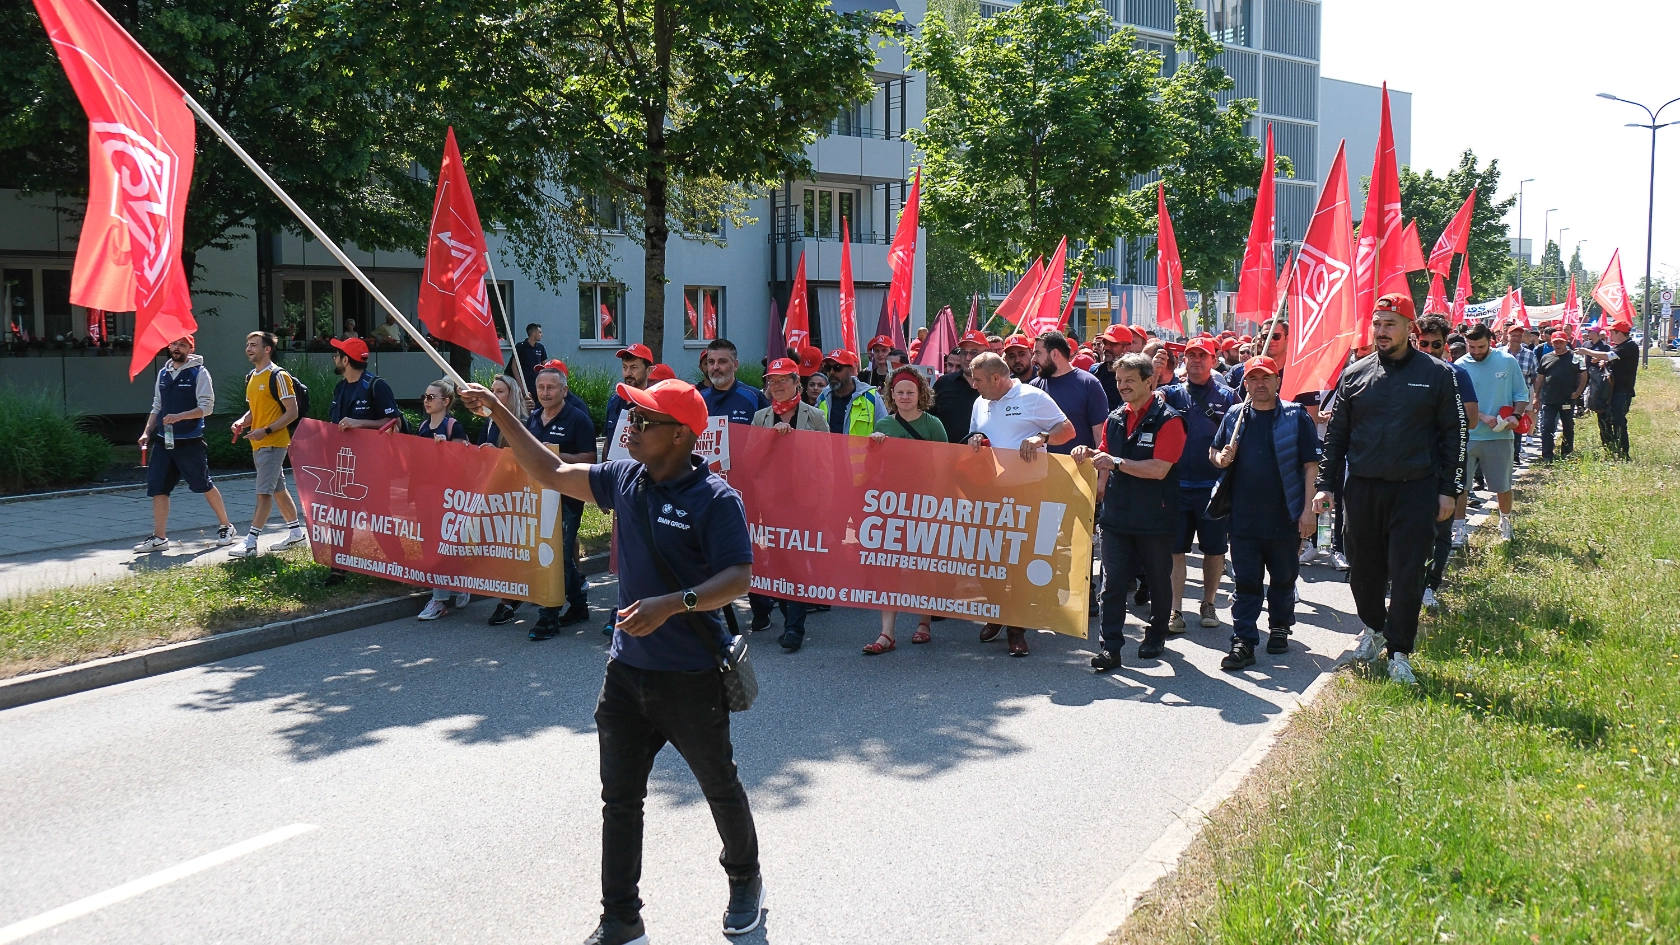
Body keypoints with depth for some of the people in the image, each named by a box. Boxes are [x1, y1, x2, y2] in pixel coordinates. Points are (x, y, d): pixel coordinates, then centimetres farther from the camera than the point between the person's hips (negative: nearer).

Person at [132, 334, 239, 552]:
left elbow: (207, 407, -13)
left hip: (190, 442, -6)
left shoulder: (199, 373, -6)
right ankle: (159, 537, 7)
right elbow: (157, 407, 20)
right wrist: (147, 433, 10)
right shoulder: (163, 373, 13)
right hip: (163, 442, 6)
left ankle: (226, 527, 19)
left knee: (205, 486, 3)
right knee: (157, 489, 2)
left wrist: (179, 417, -24)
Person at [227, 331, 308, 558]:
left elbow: (292, 412, -14)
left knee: (264, 492, -10)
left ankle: (250, 541, -12)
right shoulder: (251, 377, 15)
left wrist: (266, 431, -21)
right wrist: (242, 422, 3)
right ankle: (296, 532, 25)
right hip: (258, 444, 9)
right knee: (278, 489, 15)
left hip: (273, 443, -9)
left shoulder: (278, 376, -11)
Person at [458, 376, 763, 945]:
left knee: (720, 788, 14)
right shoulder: (624, 479, 3)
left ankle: (745, 883, 39)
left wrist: (673, 604, -35)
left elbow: (739, 578, -22)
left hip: (691, 678, -6)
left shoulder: (715, 499, -16)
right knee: (619, 798, 9)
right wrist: (500, 414, 7)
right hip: (627, 669, 6)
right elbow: (551, 474, 13)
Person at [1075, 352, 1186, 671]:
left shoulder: (1168, 420, -10)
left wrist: (1117, 462, -21)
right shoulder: (1115, 419, 10)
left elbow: (1159, 469, -19)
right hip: (1117, 514, 4)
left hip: (1155, 517, -4)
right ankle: (1111, 645, -2)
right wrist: (1090, 456, -2)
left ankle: (1156, 635, 30)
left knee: (1158, 580, 12)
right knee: (1112, 581, -3)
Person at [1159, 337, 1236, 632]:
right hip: (1178, 484, 0)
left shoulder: (1226, 396, 6)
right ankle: (1175, 610, 6)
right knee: (1175, 548, 1)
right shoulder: (1174, 393, 9)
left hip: (1214, 485, 0)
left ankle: (1209, 604, 23)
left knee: (1214, 548, 8)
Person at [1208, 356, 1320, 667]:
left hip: (1285, 517, -2)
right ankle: (1243, 641, 4)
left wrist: (1308, 508, -9)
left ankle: (1280, 628, 31)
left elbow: (1310, 465, -3)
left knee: (1283, 578, 13)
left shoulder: (1296, 416, -2)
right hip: (1243, 517, 2)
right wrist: (1219, 458, -8)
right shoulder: (1234, 417, 7)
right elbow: (1213, 451, 17)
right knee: (1246, 582, 3)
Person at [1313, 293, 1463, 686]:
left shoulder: (1437, 374, 1)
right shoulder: (1355, 374, 6)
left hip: (1415, 490, -2)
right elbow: (1335, 434, 9)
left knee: (1407, 573, -1)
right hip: (1362, 488, 2)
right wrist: (1326, 484, 3)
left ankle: (1399, 653, 10)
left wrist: (1448, 489, -1)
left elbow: (1452, 435, 4)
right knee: (1363, 567, 12)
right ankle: (1372, 627, 37)